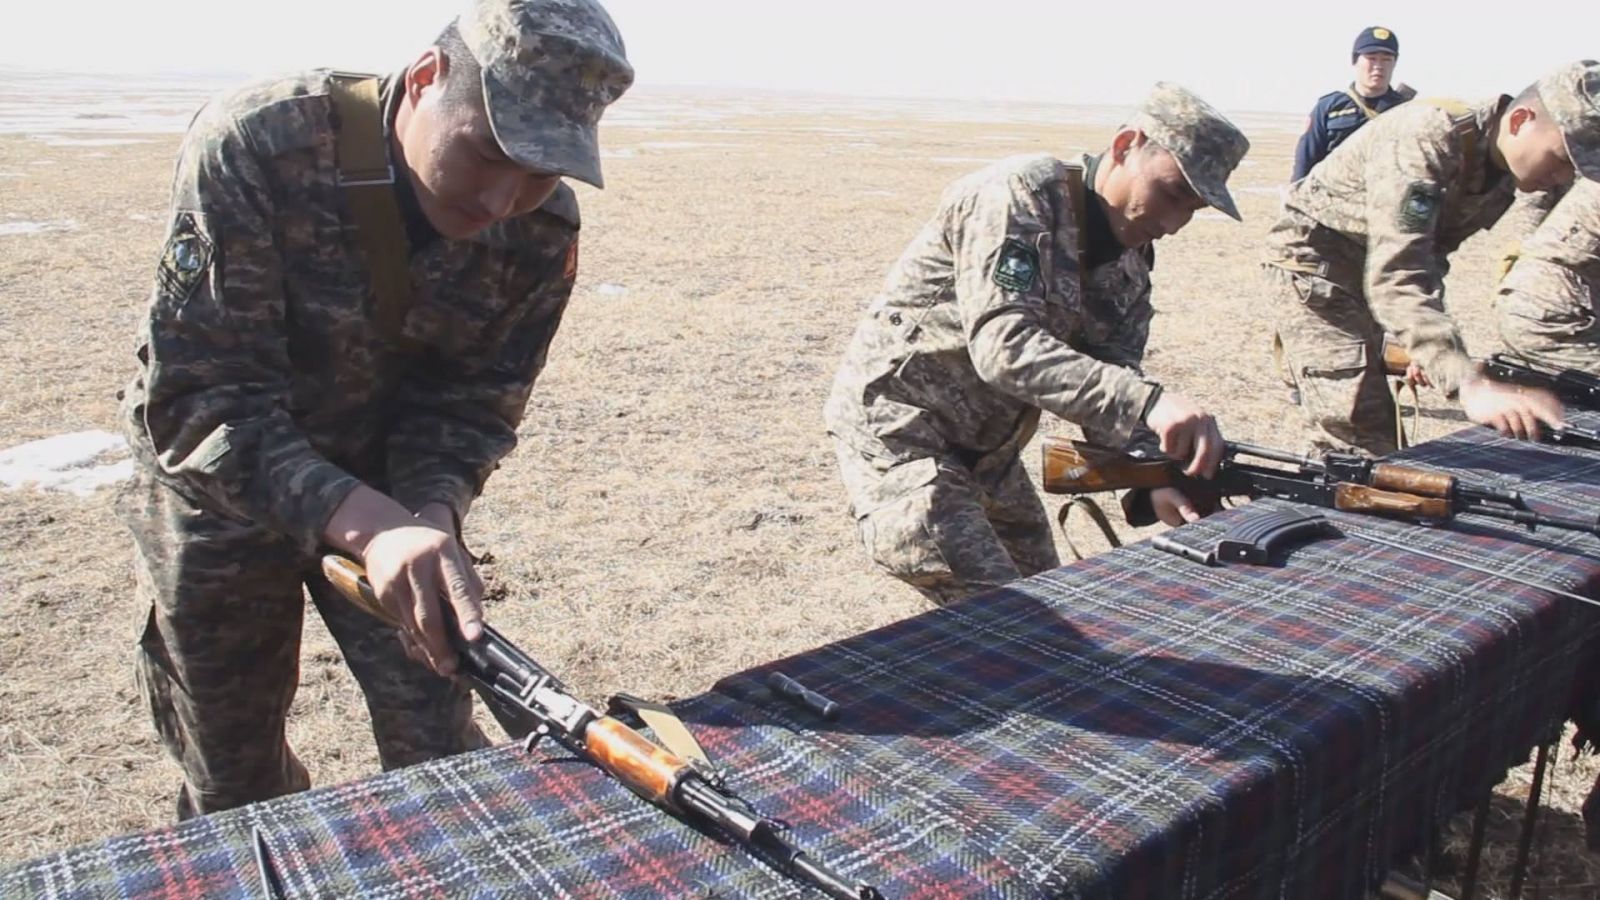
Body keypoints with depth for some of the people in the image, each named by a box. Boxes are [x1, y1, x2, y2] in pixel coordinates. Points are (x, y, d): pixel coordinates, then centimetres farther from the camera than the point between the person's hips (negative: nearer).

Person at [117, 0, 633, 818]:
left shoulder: (543, 230, -19)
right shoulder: (252, 147, -30)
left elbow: (471, 405, -12)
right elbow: (197, 404, -32)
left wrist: (429, 515, -32)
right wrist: (367, 524, -45)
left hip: (385, 486, 2)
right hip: (218, 485, -2)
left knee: (437, 743, 4)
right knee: (233, 779, 12)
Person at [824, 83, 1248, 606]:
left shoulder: (1130, 269, 4)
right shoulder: (1020, 194, -20)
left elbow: (1110, 394, -4)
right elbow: (1004, 347, -33)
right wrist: (1148, 402, -44)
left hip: (988, 449, 9)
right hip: (895, 429, -9)